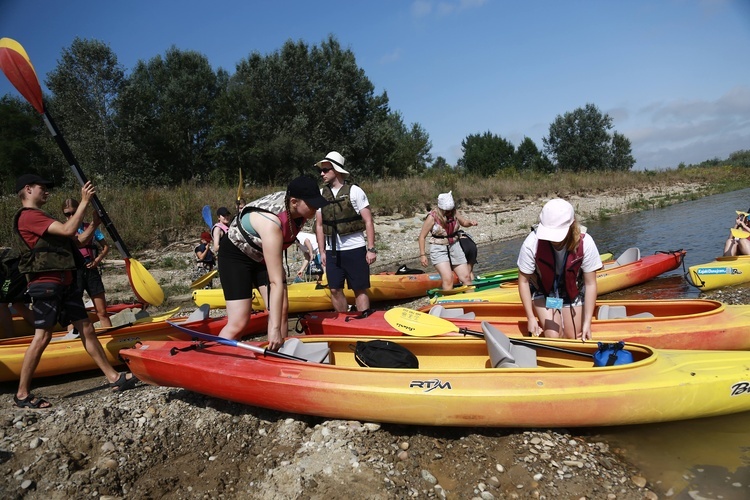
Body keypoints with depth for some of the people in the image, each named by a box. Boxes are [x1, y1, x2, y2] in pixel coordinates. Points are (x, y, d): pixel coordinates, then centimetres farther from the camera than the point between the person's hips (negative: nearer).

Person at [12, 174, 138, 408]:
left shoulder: (41, 218, 24)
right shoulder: (28, 216, -9)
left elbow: (77, 241, 20)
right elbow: (68, 230, -22)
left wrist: (94, 224, 7)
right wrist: (84, 201, -16)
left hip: (65, 283, 10)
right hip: (46, 284, -9)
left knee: (87, 329, 6)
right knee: (42, 337, -7)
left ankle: (114, 378, 9)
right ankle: (22, 395, 7)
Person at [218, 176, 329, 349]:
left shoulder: (298, 214, -17)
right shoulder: (271, 224, -39)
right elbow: (276, 282, -40)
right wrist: (275, 329, -37)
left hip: (262, 255, 7)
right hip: (235, 255, -7)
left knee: (281, 309, -6)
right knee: (239, 323, -12)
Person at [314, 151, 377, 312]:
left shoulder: (355, 191, -6)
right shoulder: (321, 194, 6)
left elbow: (368, 221, -7)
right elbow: (319, 225, 11)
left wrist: (371, 249, -11)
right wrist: (322, 251, 8)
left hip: (355, 249, -4)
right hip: (332, 251, 4)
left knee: (360, 289, 0)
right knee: (335, 289, 7)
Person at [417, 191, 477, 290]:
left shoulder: (454, 213, -1)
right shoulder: (432, 217, -15)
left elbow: (464, 222, 17)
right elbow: (422, 236, -10)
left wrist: (470, 222, -7)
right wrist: (422, 255, -14)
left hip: (454, 246, 5)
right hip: (438, 249, -5)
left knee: (466, 277, 6)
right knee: (448, 278, -21)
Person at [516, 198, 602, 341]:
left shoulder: (585, 243, -29)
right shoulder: (532, 243, -33)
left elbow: (590, 284, -18)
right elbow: (523, 281, -20)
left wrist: (587, 322, -17)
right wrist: (531, 318, -16)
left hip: (573, 291, 2)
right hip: (543, 292, -1)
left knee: (573, 338, 5)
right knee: (553, 337, -12)